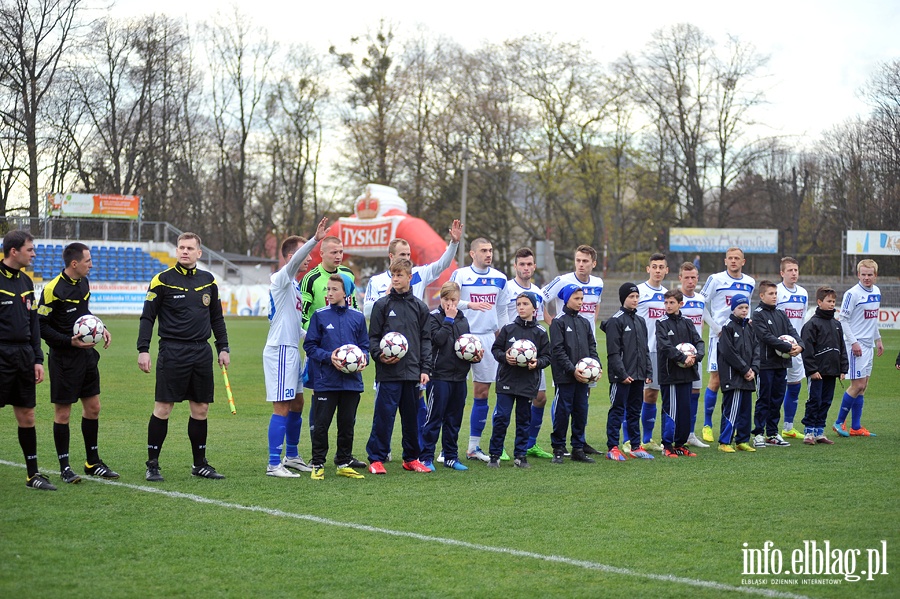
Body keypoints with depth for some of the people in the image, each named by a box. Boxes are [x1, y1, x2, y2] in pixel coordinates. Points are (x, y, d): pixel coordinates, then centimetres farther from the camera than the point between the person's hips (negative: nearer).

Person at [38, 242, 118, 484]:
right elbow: (40, 326, -15)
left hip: (87, 354, 8)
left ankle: (93, 462, 24)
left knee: (93, 408, 12)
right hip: (64, 358, -8)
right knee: (62, 413, 0)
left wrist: (101, 328, 8)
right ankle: (64, 468, 9)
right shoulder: (53, 289, -17)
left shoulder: (83, 282, 7)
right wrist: (70, 341, -21)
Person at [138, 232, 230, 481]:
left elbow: (217, 318, 19)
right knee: (163, 407, -5)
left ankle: (200, 464, 18)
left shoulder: (208, 281, 10)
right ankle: (152, 464, 3)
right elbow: (147, 316, -3)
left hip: (201, 352, 4)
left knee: (201, 409, 7)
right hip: (172, 352, -4)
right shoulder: (162, 280, -3)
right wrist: (143, 349, -11)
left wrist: (223, 348, 13)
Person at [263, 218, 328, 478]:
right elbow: (293, 262, -32)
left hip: (292, 349, 10)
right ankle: (274, 464, -6)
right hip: (279, 350, -10)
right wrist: (315, 240, -44)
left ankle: (292, 456, 28)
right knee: (282, 408, -9)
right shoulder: (280, 280, -11)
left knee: (297, 404, 16)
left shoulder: (295, 284, 17)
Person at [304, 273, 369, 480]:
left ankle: (344, 464, 20)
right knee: (321, 424, -1)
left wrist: (363, 358, -8)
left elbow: (364, 345, 14)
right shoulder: (320, 316, -2)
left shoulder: (357, 317, 6)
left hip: (352, 381, 3)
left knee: (347, 424, 10)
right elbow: (310, 346, 0)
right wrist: (329, 357, -15)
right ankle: (318, 465, 9)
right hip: (326, 381, -3)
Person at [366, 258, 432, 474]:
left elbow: (425, 340, 11)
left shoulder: (420, 307, 10)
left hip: (412, 372, 3)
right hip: (388, 373, -3)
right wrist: (379, 355, -15)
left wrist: (425, 368, 3)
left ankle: (411, 458, 21)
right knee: (384, 416, -4)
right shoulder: (382, 305, 2)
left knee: (412, 416, 9)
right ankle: (376, 459, 4)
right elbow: (373, 337, 3)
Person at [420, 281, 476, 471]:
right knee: (434, 418, -4)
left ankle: (451, 457, 18)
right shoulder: (434, 317, -4)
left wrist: (475, 356, 4)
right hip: (439, 375, -6)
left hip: (460, 377, 6)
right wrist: (449, 319, -15)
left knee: (454, 419, 11)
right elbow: (438, 339, -19)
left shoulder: (463, 319, 14)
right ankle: (426, 457, 1)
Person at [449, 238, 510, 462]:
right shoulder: (460, 275, -4)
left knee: (482, 392, 6)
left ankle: (474, 446, 14)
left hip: (488, 338, 5)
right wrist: (470, 304, -26)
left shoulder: (499, 279, 10)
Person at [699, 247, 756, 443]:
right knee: (715, 381, -5)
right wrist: (717, 328, -9)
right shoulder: (715, 280, -5)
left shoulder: (750, 283, 9)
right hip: (719, 337, -4)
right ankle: (707, 424, 7)